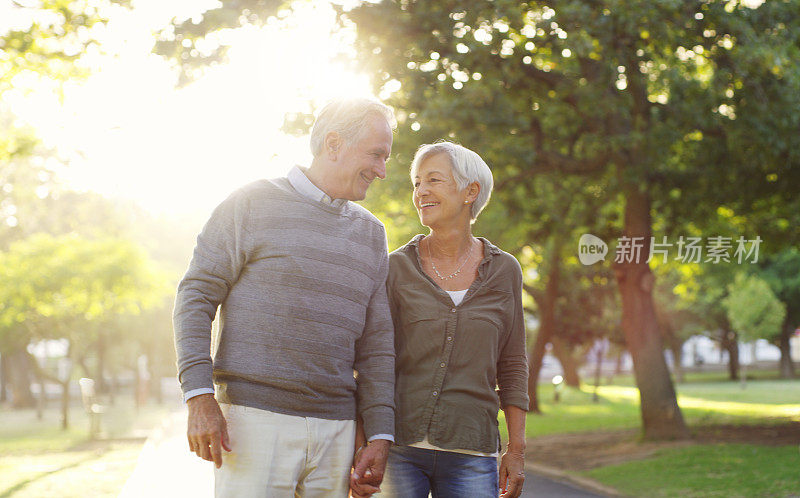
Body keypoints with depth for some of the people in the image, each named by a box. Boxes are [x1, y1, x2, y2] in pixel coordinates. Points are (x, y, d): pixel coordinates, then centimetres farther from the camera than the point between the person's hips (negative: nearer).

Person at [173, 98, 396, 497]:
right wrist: (200, 397, -13)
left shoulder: (370, 233, 15)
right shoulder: (251, 204, 1)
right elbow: (196, 297, -3)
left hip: (335, 430, 5)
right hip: (255, 419, -4)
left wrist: (379, 437, 7)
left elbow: (376, 344, 14)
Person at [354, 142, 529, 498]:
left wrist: (516, 450, 5)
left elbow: (512, 368, 10)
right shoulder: (397, 268, 2)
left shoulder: (503, 272, 6)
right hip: (398, 448, -1)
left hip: (470, 454, 1)